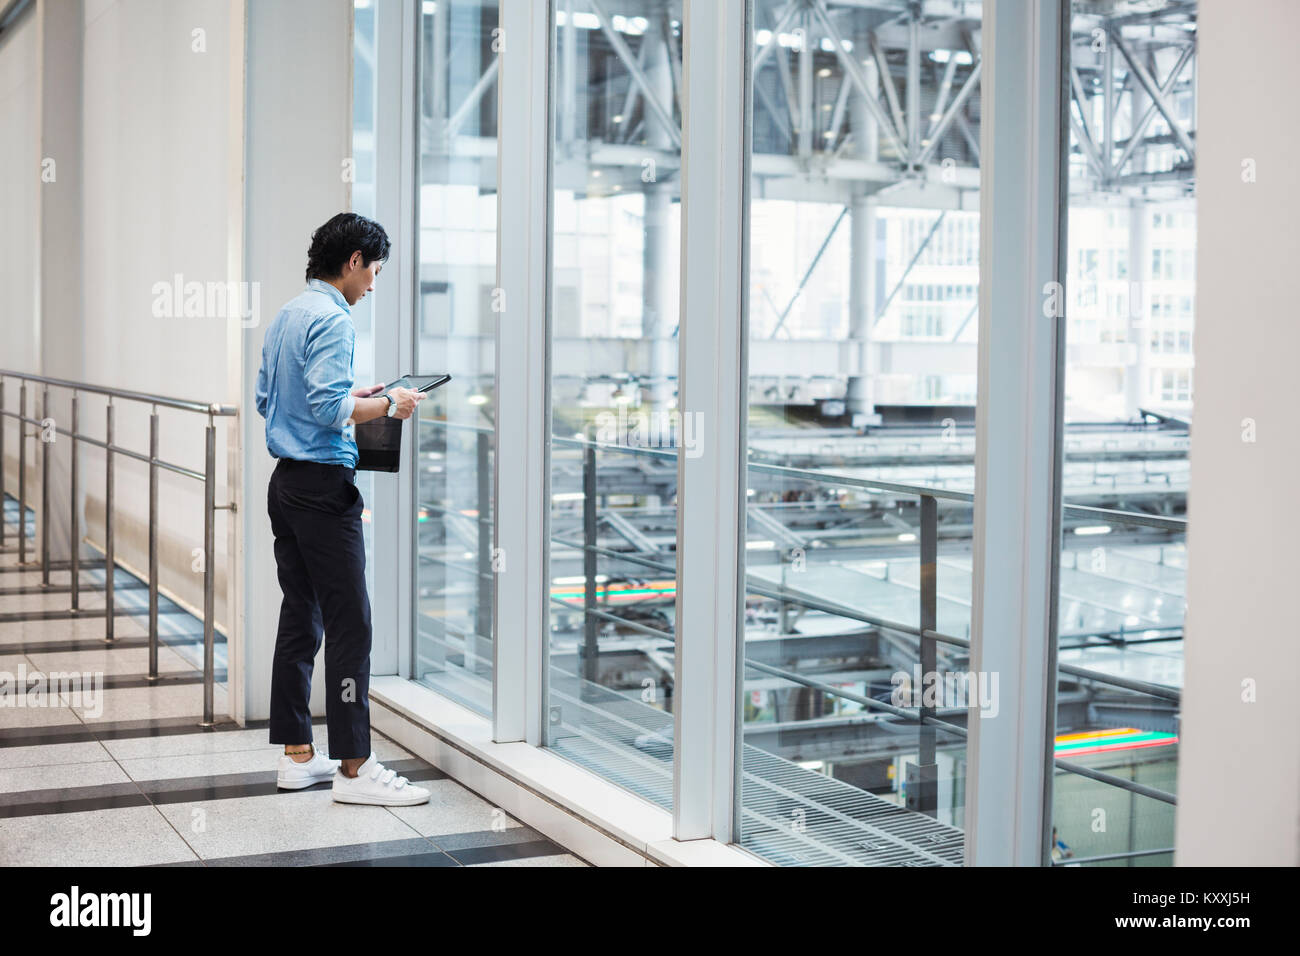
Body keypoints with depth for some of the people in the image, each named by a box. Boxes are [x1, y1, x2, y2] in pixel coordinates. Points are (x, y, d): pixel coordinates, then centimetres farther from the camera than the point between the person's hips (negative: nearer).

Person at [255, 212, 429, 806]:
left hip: (286, 483, 10)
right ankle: (353, 767, -5)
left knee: (300, 620, 11)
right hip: (324, 486, -10)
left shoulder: (285, 316, 16)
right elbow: (329, 408, -23)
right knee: (349, 624, -7)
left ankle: (297, 755, 16)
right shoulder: (332, 319, -14)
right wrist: (388, 405, -9)